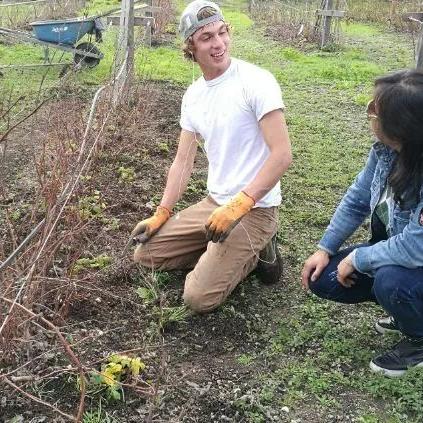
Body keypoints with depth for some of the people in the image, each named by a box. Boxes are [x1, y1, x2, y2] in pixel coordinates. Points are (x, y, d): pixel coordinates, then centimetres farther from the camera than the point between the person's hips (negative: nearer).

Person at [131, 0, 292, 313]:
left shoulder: (256, 81, -16)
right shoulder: (193, 96, 7)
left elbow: (282, 154, -21)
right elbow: (183, 162, 12)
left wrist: (238, 204, -26)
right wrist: (161, 214, 5)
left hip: (255, 209, -7)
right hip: (213, 202, 7)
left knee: (199, 297, -17)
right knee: (146, 253, 9)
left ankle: (257, 252, 7)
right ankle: (229, 254, 13)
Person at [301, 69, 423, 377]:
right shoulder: (386, 149, -12)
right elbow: (357, 200, 1)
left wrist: (357, 258, -21)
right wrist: (325, 249, -2)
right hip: (392, 251, 7)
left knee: (390, 280, -36)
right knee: (322, 279, -2)